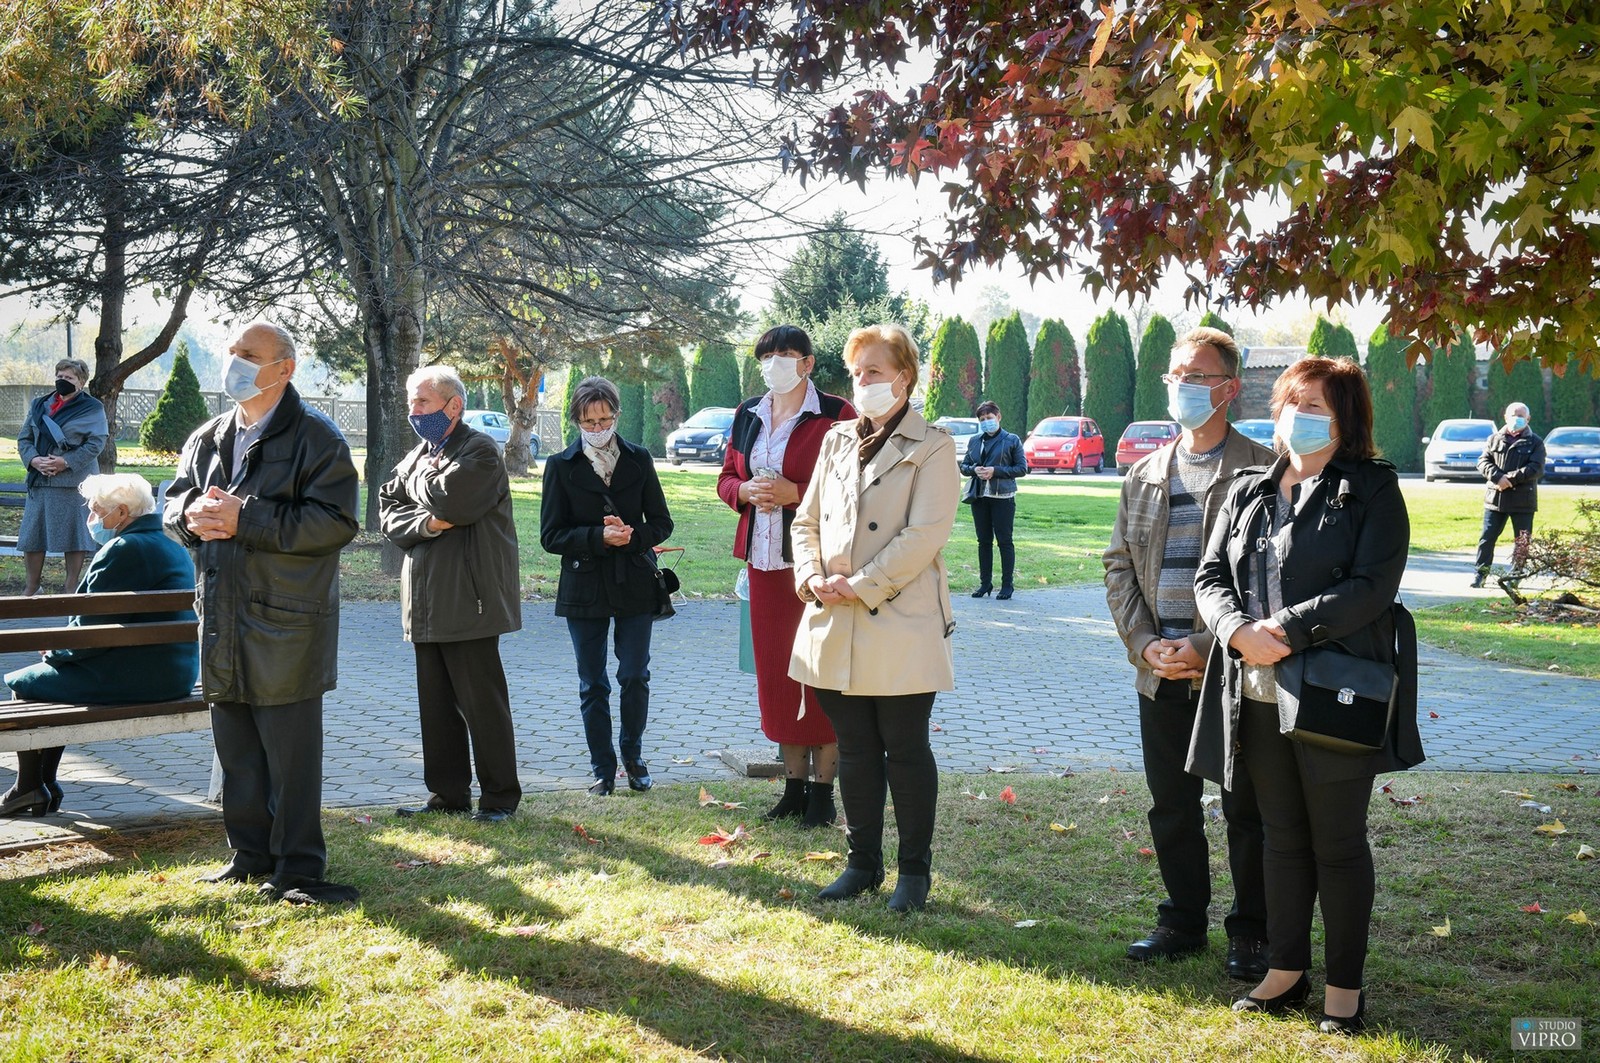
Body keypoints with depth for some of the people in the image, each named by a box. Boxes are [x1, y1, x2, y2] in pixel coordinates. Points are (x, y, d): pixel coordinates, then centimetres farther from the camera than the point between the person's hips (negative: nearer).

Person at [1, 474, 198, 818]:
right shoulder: (173, 548, 14)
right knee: (54, 676, 27)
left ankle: (28, 787, 17)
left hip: (130, 679, -10)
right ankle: (45, 782, 28)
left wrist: (54, 649, 3)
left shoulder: (123, 550, -16)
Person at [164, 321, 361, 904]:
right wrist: (193, 514, -6)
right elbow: (175, 498, 19)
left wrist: (244, 519, -22)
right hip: (221, 617, 7)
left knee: (291, 751, -1)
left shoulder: (316, 438, -8)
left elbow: (335, 522, -18)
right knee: (236, 746, 15)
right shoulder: (207, 438, 13)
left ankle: (298, 869, 8)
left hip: (286, 624, -7)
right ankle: (251, 852, 27)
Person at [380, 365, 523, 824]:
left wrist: (421, 477, -2)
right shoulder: (417, 455, 17)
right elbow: (389, 512, 9)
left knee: (482, 703, -2)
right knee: (436, 704, 12)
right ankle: (448, 794, 21)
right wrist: (425, 524, -11)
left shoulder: (480, 451, -8)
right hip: (426, 604, 8)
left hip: (469, 602, -8)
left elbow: (449, 500, -22)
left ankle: (500, 796, 8)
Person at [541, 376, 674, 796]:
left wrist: (632, 535, -15)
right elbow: (551, 536, -5)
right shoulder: (561, 466, 0)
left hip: (635, 584, 1)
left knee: (635, 678, 2)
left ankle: (633, 756, 23)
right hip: (584, 588, -1)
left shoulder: (638, 459, 4)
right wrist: (599, 537, -19)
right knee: (592, 685, 5)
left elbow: (661, 523, 5)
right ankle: (603, 769, 17)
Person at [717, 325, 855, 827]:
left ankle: (822, 790, 5)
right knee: (775, 671, 9)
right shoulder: (748, 415, 14)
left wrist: (794, 493, -19)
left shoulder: (835, 415, -7)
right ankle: (794, 785, 19)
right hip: (764, 559, 6)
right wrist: (746, 490, -3)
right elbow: (726, 478, 19)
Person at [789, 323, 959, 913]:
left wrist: (859, 586, -16)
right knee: (855, 750, 12)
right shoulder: (837, 440, 14)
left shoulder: (931, 448, -4)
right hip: (836, 627, 6)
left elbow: (925, 535, -13)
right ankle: (863, 861, 24)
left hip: (901, 627, -5)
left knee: (905, 752, 3)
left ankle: (915, 869, 15)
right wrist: (811, 577, -4)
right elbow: (807, 519, 15)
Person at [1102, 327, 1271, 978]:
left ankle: (1251, 932, 19)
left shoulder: (1261, 472, -6)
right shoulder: (1145, 474, 11)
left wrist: (1205, 647, -16)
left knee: (1246, 809, 6)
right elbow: (1120, 564, 11)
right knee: (1171, 806, 14)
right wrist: (1144, 644, -3)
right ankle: (1183, 919, 29)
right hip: (1159, 674, 5)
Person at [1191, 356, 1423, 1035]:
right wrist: (1239, 631, -13)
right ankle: (1286, 971, 26)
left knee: (1338, 843, 5)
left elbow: (1372, 588, -14)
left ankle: (1344, 986, 17)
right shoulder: (1248, 491, 13)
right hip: (1258, 695, 5)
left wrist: (1289, 630, -21)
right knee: (1281, 836, 14)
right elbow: (1211, 576, 7)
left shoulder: (1372, 490, -3)